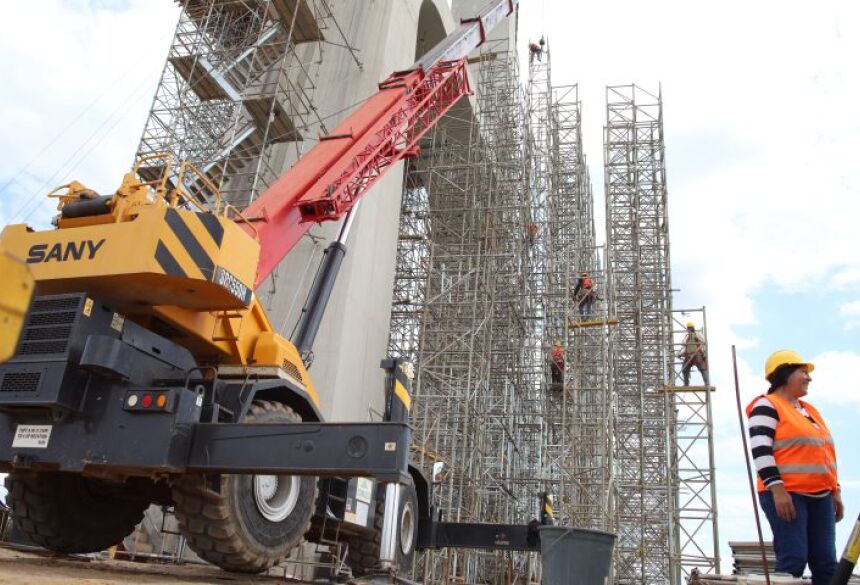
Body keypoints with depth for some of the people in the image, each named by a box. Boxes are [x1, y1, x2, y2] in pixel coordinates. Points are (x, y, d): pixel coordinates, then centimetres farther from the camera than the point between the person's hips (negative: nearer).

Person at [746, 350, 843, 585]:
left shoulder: (810, 409, 22)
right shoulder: (767, 406, -5)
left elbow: (823, 454, 25)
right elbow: (760, 451, -15)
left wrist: (835, 491, 19)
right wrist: (777, 489, -22)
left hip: (820, 497, 8)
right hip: (787, 495, -8)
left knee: (826, 563, 4)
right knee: (793, 561, -12)